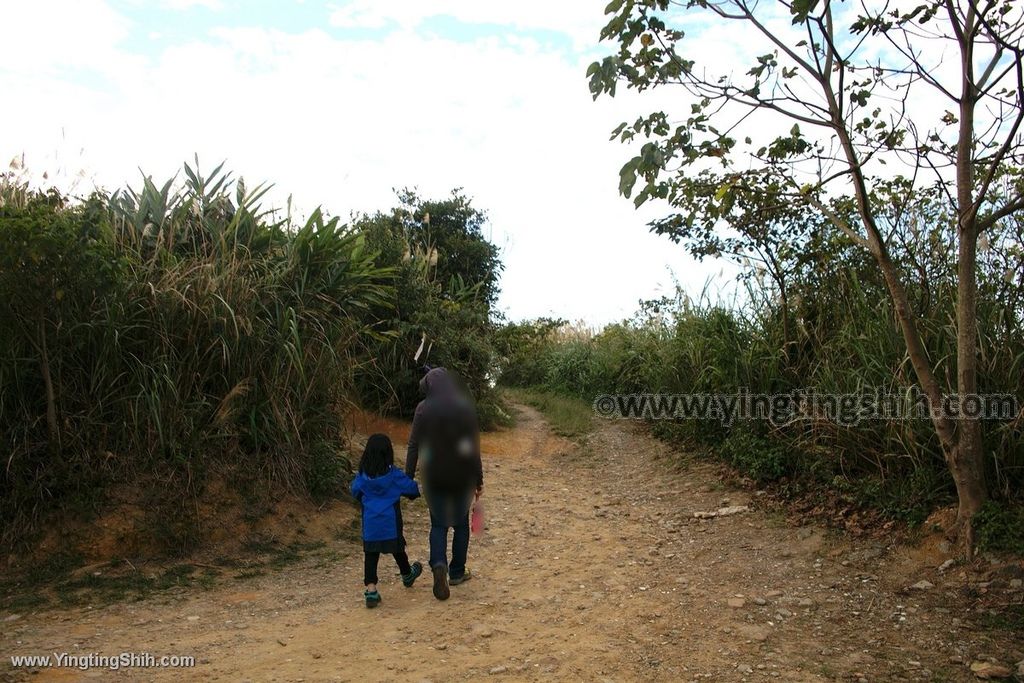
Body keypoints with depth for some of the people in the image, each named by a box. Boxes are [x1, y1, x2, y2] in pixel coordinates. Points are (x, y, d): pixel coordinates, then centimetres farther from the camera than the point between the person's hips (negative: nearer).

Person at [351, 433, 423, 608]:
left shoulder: (362, 475, -4)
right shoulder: (393, 474, -12)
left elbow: (355, 492, 10)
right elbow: (411, 488, -5)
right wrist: (415, 491, 18)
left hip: (370, 523, 1)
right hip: (391, 522, -1)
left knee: (370, 554, 3)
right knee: (397, 549, 18)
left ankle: (371, 590, -7)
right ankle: (407, 575, 42)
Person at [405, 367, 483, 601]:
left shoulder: (424, 409, -6)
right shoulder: (465, 407, -4)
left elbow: (414, 445, -6)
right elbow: (474, 446, -3)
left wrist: (408, 477, 1)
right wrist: (478, 479, 3)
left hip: (435, 478, 0)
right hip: (462, 476, 1)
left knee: (438, 524, 11)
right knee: (461, 523, 17)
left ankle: (439, 564, -13)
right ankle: (457, 572, 23)